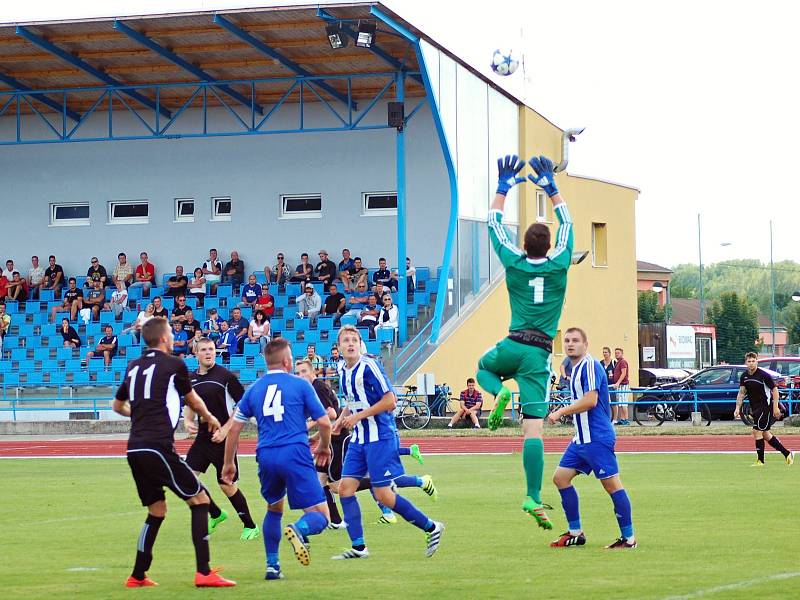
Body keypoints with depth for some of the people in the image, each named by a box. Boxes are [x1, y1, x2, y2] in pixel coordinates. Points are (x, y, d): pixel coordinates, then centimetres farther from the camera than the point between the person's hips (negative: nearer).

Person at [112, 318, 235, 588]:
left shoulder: (133, 367, 16)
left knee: (156, 511, 20)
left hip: (135, 450, 7)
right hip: (158, 448, -7)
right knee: (200, 500, -1)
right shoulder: (174, 365, 0)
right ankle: (203, 573, -10)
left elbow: (118, 405, 31)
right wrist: (210, 418, 36)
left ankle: (137, 576, 19)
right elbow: (193, 401, 16)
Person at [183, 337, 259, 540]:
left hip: (224, 439, -6)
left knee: (227, 485, -3)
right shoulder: (191, 379, 8)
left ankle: (250, 526, 14)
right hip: (202, 437, 6)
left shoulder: (225, 375, -9)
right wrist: (187, 421, 3)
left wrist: (225, 429, -15)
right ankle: (216, 514, 17)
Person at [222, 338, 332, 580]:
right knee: (320, 517, -2)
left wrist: (228, 463, 24)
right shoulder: (300, 385, 4)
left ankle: (272, 566, 20)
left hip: (266, 457, 4)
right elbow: (324, 423, 2)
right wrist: (324, 447, 22)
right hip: (296, 454, -4)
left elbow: (234, 428, 13)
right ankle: (298, 529, -35)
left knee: (274, 509, 28)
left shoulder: (254, 389, 14)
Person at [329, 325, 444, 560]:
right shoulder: (342, 369, 9)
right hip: (359, 439, 8)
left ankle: (431, 528, 8)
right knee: (345, 488, -1)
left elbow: (390, 400, -17)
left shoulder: (369, 366, -15)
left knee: (383, 495, -8)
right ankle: (358, 547, 4)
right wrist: (342, 418, 7)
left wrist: (358, 416, -17)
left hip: (380, 437, -8)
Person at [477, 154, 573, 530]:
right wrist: (551, 187, 22)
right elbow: (566, 223, 15)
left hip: (512, 346, 0)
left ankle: (499, 393, 0)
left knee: (483, 367, 36)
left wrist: (503, 187, 24)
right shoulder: (559, 265, -1)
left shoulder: (514, 263, -1)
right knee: (534, 428, -5)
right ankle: (533, 498, -15)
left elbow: (495, 224, 14)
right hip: (540, 354, 0)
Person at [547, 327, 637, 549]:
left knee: (611, 483, -7)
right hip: (581, 438, 11)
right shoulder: (575, 368, 16)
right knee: (561, 477, 9)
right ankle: (575, 533, 15)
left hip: (597, 437, -11)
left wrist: (560, 412, -17)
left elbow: (590, 400, -22)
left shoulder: (590, 366, -13)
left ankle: (629, 538, -3)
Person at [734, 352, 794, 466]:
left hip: (766, 406, -8)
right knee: (765, 434, 11)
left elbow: (774, 390, -12)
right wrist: (738, 408, -6)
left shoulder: (763, 375, -15)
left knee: (757, 431, -14)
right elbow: (741, 393, 6)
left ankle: (760, 460, -6)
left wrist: (775, 407, -17)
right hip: (755, 408, 8)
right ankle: (787, 454, 22)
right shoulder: (744, 376, 3)